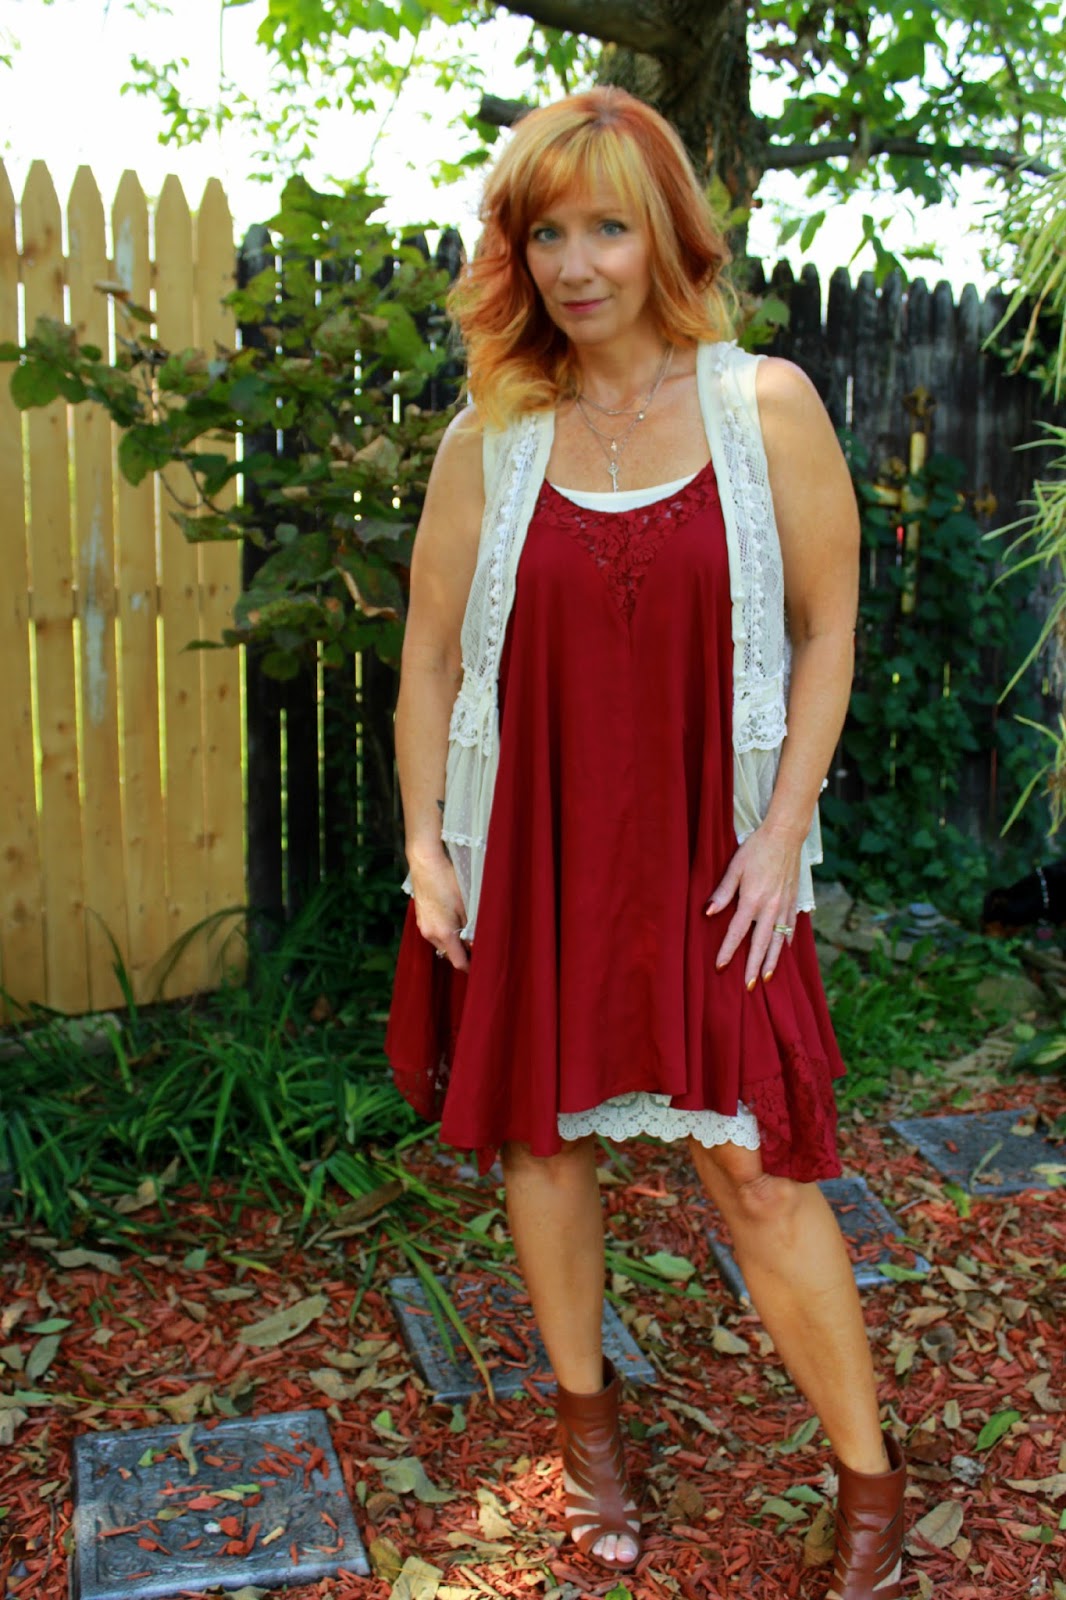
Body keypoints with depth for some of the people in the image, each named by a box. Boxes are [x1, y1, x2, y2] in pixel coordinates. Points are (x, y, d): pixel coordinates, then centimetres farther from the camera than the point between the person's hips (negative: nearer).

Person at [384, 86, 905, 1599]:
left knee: (758, 1167, -2)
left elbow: (826, 631, 0)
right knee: (541, 1133, 13)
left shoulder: (767, 409, -2)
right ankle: (588, 1415, 36)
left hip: (705, 857, -2)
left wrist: (780, 835, -7)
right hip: (529, 853, 3)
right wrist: (425, 843, 2)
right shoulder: (487, 441, 1)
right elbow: (431, 653, 7)